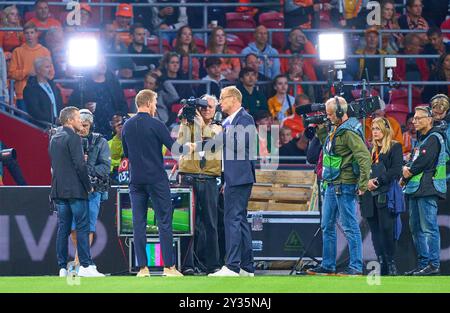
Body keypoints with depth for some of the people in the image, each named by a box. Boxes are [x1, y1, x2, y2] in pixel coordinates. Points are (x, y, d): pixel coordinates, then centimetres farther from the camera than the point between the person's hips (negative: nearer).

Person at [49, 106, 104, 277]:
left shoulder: (55, 138, 14)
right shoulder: (73, 138, -11)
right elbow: (80, 165, -15)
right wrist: (88, 186, -7)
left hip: (58, 190, 8)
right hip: (75, 189, -8)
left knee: (63, 228, 7)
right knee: (82, 227, -5)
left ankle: (62, 268, 5)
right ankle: (85, 266, -9)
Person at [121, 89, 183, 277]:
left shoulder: (127, 126, 7)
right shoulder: (155, 125, -10)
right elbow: (174, 148, -8)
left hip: (136, 180, 5)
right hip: (157, 179, -5)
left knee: (139, 223, 5)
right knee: (164, 221, 0)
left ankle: (142, 267, 2)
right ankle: (168, 266, -3)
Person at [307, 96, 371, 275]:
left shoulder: (349, 132, -17)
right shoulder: (336, 129, 13)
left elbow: (364, 157, -23)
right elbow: (326, 145, 32)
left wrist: (363, 184, -24)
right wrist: (320, 129, 17)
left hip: (345, 186, -10)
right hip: (332, 185, 10)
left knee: (350, 227, -5)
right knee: (327, 226, 14)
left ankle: (356, 267, -2)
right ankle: (328, 266, 20)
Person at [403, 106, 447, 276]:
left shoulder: (434, 138, -8)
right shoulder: (422, 139, 22)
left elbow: (424, 161, -17)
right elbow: (414, 161, 21)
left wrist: (408, 173, -4)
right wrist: (407, 169, 0)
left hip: (428, 189, -10)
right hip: (416, 189, 10)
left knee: (429, 227, -11)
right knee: (416, 228, 11)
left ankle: (434, 264, -12)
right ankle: (423, 263, 15)